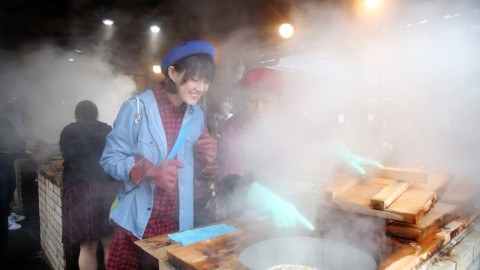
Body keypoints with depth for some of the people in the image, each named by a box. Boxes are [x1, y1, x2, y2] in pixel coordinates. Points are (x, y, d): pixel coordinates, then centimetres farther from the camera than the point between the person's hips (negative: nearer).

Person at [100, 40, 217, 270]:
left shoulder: (196, 115, 3)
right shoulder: (137, 107, -14)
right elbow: (110, 159, -10)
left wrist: (204, 156, -9)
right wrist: (150, 171, -25)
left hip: (178, 223, 5)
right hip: (137, 223, -4)